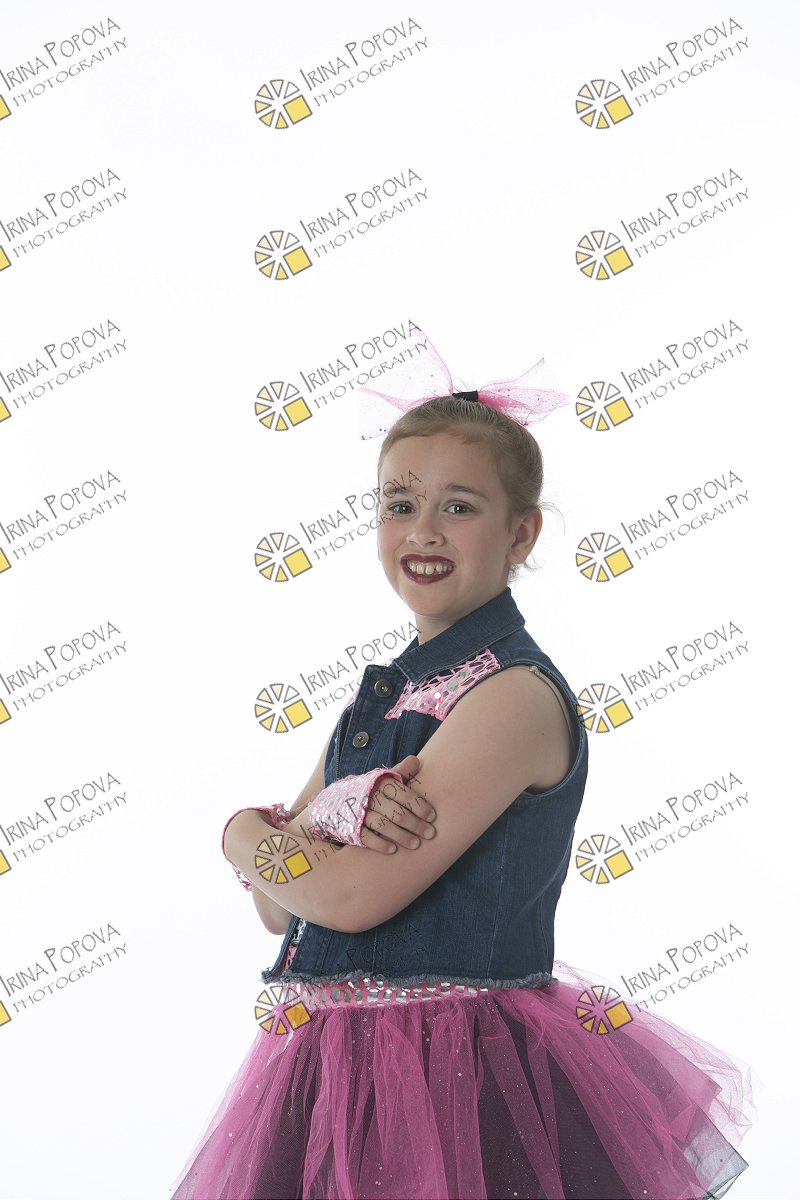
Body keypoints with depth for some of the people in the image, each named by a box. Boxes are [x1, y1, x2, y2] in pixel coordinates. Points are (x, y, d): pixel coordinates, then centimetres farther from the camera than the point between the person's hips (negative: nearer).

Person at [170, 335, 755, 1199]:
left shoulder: (516, 696, -16)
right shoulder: (385, 693, 9)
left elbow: (354, 894, -22)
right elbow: (279, 907, 6)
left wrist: (244, 833, -4)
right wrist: (341, 810, -14)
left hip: (460, 1078, -7)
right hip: (337, 1061, 7)